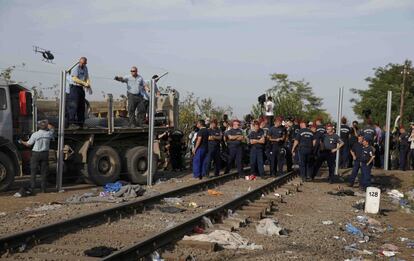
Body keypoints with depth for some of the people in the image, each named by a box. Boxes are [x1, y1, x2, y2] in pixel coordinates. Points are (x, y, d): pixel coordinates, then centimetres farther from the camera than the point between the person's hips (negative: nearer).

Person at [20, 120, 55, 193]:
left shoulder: (35, 134, -10)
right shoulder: (48, 134, -3)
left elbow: (28, 144, 0)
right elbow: (52, 128, 20)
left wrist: (22, 142, 18)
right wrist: (46, 123, 25)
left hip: (36, 154, -2)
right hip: (45, 154, 2)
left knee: (33, 171, 4)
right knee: (44, 172, 7)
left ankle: (32, 188, 1)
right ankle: (43, 189, 6)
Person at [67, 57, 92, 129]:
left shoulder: (85, 68, 14)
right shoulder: (76, 68, -11)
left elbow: (87, 78, 12)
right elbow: (75, 79, -21)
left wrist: (89, 86, -7)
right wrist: (84, 83, -25)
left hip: (81, 89, 8)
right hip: (74, 88, -8)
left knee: (81, 106, 10)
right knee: (74, 106, -15)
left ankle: (80, 124, 17)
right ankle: (71, 123, -18)